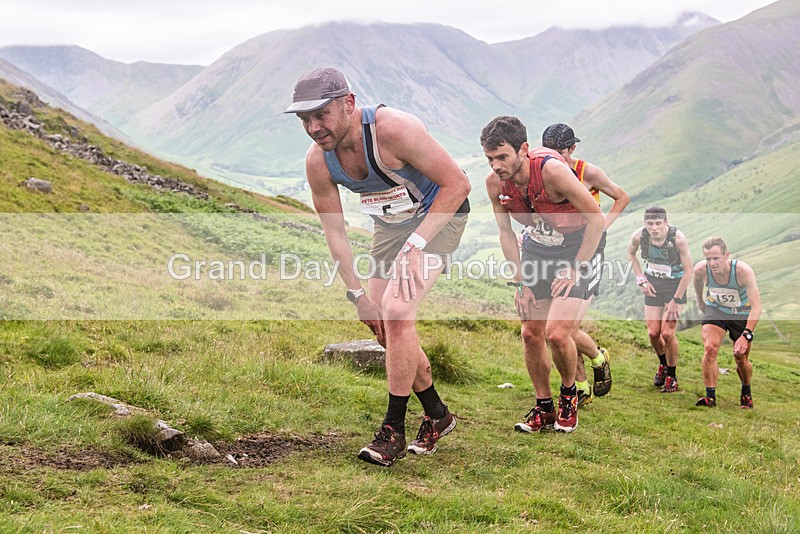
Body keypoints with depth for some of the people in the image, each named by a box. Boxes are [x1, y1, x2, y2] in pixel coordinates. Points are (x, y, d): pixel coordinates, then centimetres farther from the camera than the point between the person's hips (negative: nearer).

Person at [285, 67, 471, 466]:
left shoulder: (394, 129, -34)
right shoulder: (317, 161, -16)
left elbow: (457, 183, -27)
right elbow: (334, 230, -4)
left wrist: (416, 244, -31)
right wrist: (357, 294, -6)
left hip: (439, 215, -6)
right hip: (390, 225, 7)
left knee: (396, 312, -22)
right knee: (382, 325, 6)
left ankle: (393, 430, -10)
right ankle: (436, 415, 27)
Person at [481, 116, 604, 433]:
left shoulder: (552, 170, -31)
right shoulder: (494, 183, -14)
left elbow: (596, 218, -21)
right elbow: (506, 232, 2)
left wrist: (575, 270, -18)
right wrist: (521, 282, -2)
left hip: (578, 248, -5)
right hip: (537, 248, 5)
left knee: (556, 333, -16)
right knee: (531, 333, 2)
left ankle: (569, 395, 12)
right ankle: (544, 407, 20)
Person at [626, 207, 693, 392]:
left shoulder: (678, 238, -27)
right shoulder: (638, 236, -17)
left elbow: (688, 270, -16)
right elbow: (631, 254, 8)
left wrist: (676, 300, -15)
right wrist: (641, 279, -1)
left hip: (675, 284, -3)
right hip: (653, 284, 3)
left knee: (667, 333, -11)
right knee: (653, 332, 2)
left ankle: (671, 376, 10)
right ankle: (663, 364, 33)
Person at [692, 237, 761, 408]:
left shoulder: (743, 271, -35)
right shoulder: (700, 269, -25)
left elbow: (756, 306, -36)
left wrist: (746, 335, -43)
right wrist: (701, 303, 16)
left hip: (742, 314, -2)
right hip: (715, 310, 2)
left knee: (741, 360, 2)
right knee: (709, 349, -20)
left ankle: (746, 393, 32)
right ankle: (710, 397, -12)